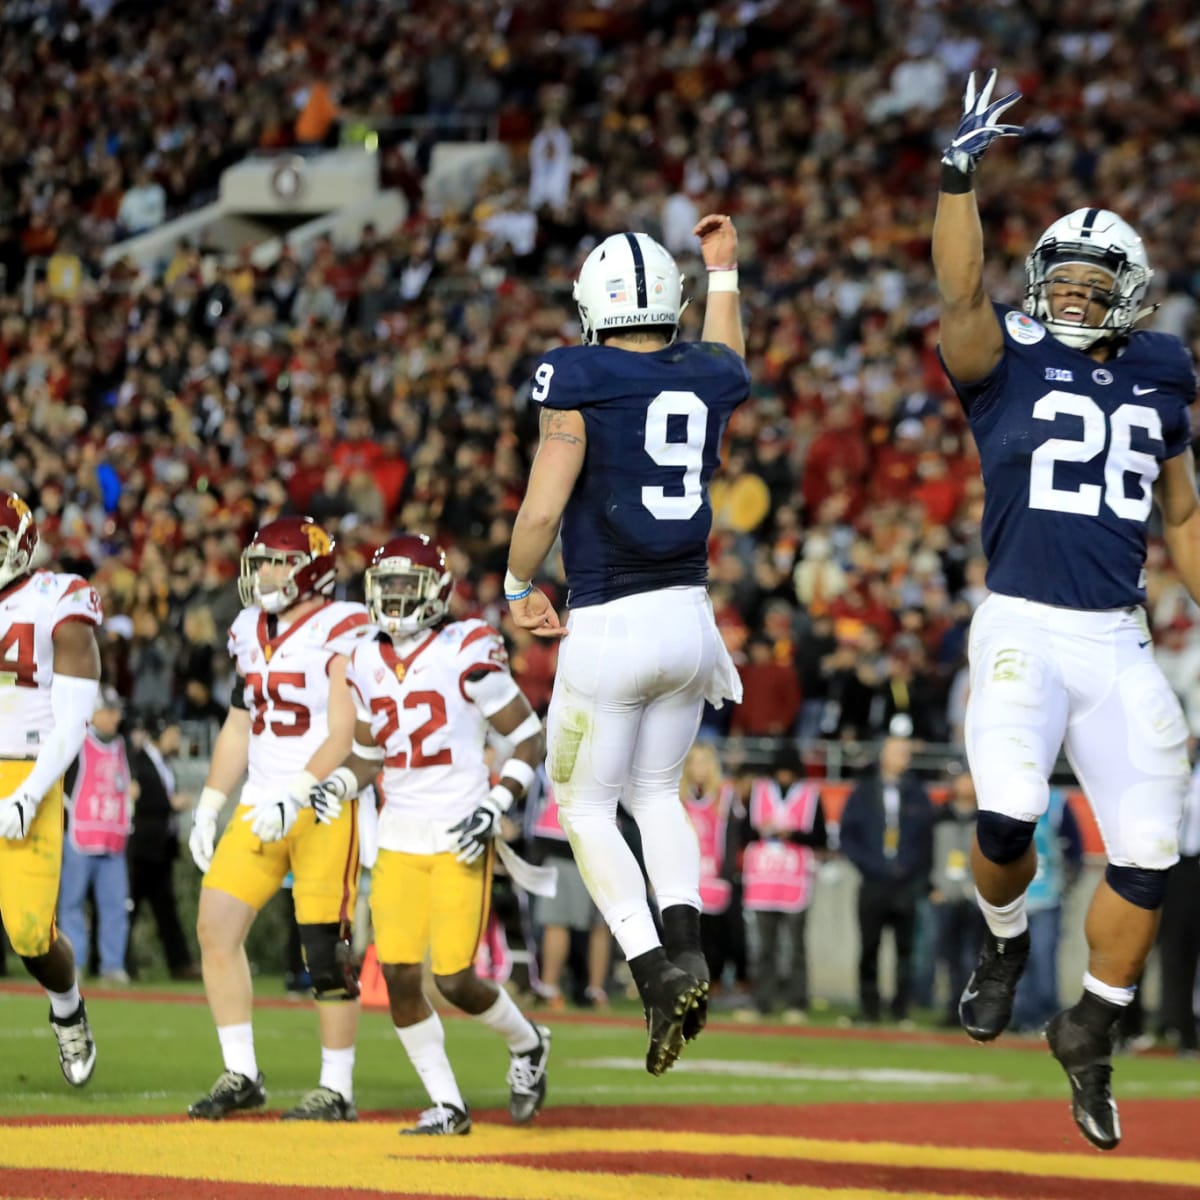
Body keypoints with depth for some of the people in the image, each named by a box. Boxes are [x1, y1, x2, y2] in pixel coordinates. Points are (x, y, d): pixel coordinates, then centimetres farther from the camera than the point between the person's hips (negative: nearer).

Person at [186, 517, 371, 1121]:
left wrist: (295, 797, -26)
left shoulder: (341, 634, -10)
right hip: (262, 806, 7)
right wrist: (208, 808, 17)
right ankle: (241, 1076, 6)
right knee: (216, 926, -2)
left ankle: (336, 1088, 4)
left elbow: (345, 736, -17)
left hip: (325, 805, -7)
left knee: (325, 946, -6)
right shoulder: (253, 633, 14)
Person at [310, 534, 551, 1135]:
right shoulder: (369, 662, 7)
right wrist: (336, 786, 0)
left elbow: (529, 737, -6)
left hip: (458, 838, -5)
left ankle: (526, 1044, 24)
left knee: (454, 980, -8)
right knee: (399, 976, -3)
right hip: (399, 837, 5)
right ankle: (446, 1104, 11)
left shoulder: (466, 652, -11)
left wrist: (496, 806, -16)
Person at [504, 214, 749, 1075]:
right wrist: (723, 273, 43)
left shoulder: (581, 382, -10)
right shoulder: (704, 377, 6)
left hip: (611, 625, -5)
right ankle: (687, 939, -1)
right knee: (657, 792, 21)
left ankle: (657, 973, -8)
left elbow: (543, 508, -13)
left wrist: (520, 588, 4)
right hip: (689, 617, 5)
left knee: (586, 806, 7)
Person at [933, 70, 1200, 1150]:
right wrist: (960, 177, -30)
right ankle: (1005, 942, 12)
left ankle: (1091, 1030, 20)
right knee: (1008, 817, -23)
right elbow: (961, 294, -19)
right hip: (1022, 627, -4)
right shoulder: (1008, 365, 1)